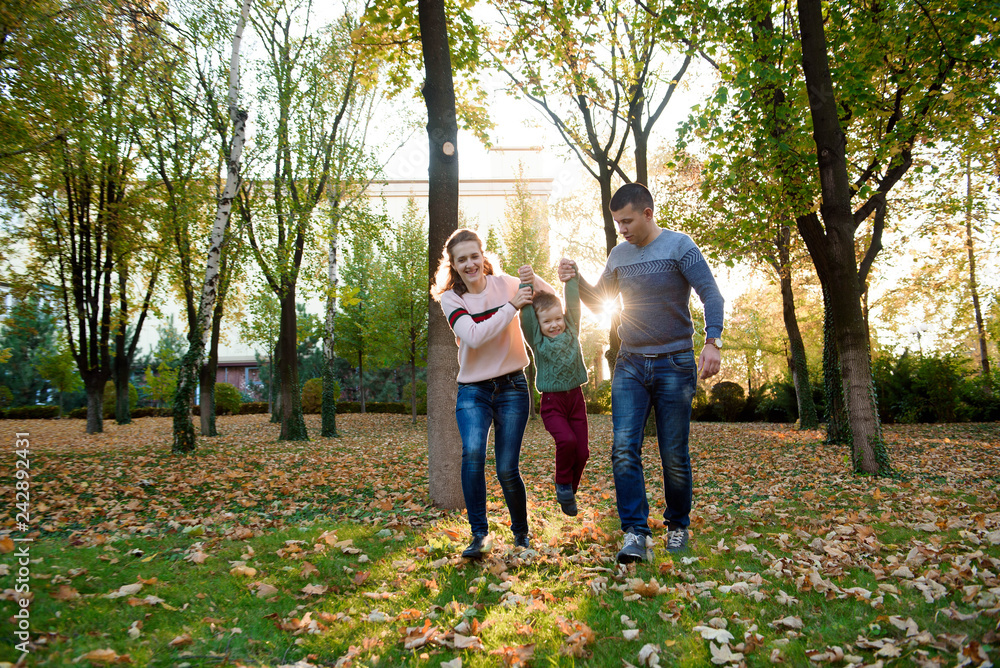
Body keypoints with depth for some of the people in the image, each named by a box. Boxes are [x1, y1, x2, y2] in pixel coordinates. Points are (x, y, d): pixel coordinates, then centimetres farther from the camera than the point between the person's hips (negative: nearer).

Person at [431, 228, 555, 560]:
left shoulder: (505, 284, 0)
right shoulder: (450, 299, -3)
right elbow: (474, 336, -20)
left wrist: (534, 280, -14)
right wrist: (511, 307, -20)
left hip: (511, 387, 0)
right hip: (473, 390, 0)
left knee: (507, 469, -1)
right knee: (473, 452, -26)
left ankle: (521, 533, 25)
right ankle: (479, 533, -11)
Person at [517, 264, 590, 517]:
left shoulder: (571, 330, 6)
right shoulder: (536, 339, -2)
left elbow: (573, 302, 1)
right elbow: (526, 313, -14)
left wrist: (571, 276, -10)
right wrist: (526, 286, -26)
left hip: (575, 398, 4)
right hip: (552, 403, -3)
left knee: (582, 451, 1)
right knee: (566, 440, -26)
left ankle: (569, 495, 24)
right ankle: (562, 484, 0)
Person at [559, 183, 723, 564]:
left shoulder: (679, 246, -3)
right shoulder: (618, 256, 12)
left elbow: (711, 294, -9)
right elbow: (598, 301, 22)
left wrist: (713, 341, -24)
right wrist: (576, 281, 3)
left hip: (674, 364, -4)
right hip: (630, 365, 4)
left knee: (674, 455, 3)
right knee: (624, 448, -11)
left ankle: (678, 526, 23)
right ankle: (636, 534, -8)